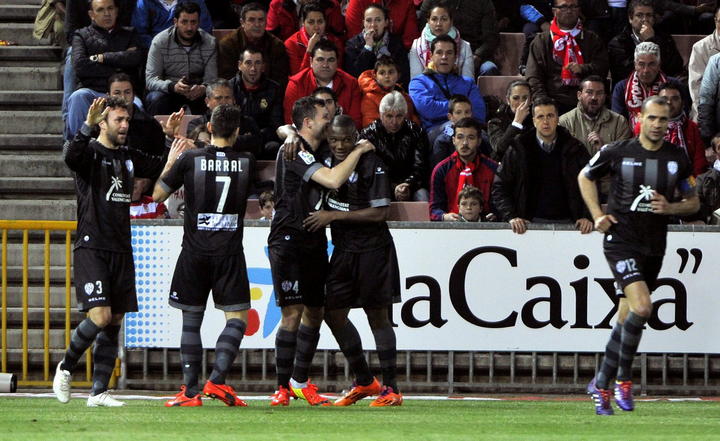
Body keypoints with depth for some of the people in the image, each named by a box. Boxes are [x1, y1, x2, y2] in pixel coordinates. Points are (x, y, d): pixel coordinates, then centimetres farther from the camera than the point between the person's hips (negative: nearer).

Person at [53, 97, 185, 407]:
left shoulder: (129, 158, 15)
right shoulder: (89, 153, -5)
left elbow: (162, 169, 26)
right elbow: (70, 156, -28)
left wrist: (174, 140, 10)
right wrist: (88, 125, -40)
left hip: (121, 251, 7)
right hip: (91, 249, -7)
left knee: (114, 323, 4)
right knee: (100, 317, -17)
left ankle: (99, 392, 7)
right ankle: (66, 367, 6)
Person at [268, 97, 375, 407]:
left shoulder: (318, 148, 12)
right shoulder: (294, 153, -15)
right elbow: (333, 180, -25)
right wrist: (358, 151, -12)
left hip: (314, 242, 9)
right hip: (288, 240, -9)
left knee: (314, 313, 10)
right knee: (292, 314, -11)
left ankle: (299, 380, 22)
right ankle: (283, 388, -5)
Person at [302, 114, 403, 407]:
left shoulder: (371, 165, -14)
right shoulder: (326, 161, 4)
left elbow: (379, 212, -18)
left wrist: (334, 216, -18)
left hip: (373, 249, -7)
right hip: (343, 249, 7)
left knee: (377, 315, -4)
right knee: (333, 314, 6)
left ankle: (391, 388, 1)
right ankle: (364, 382, 20)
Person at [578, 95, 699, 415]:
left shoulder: (677, 158, 3)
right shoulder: (617, 152, -4)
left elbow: (693, 202, 13)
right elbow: (585, 177, 13)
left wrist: (670, 208, -8)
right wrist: (597, 215, 2)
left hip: (654, 245, 4)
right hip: (621, 240, -4)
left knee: (626, 319, 9)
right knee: (642, 307, -22)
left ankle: (601, 385, 22)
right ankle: (623, 378, -6)